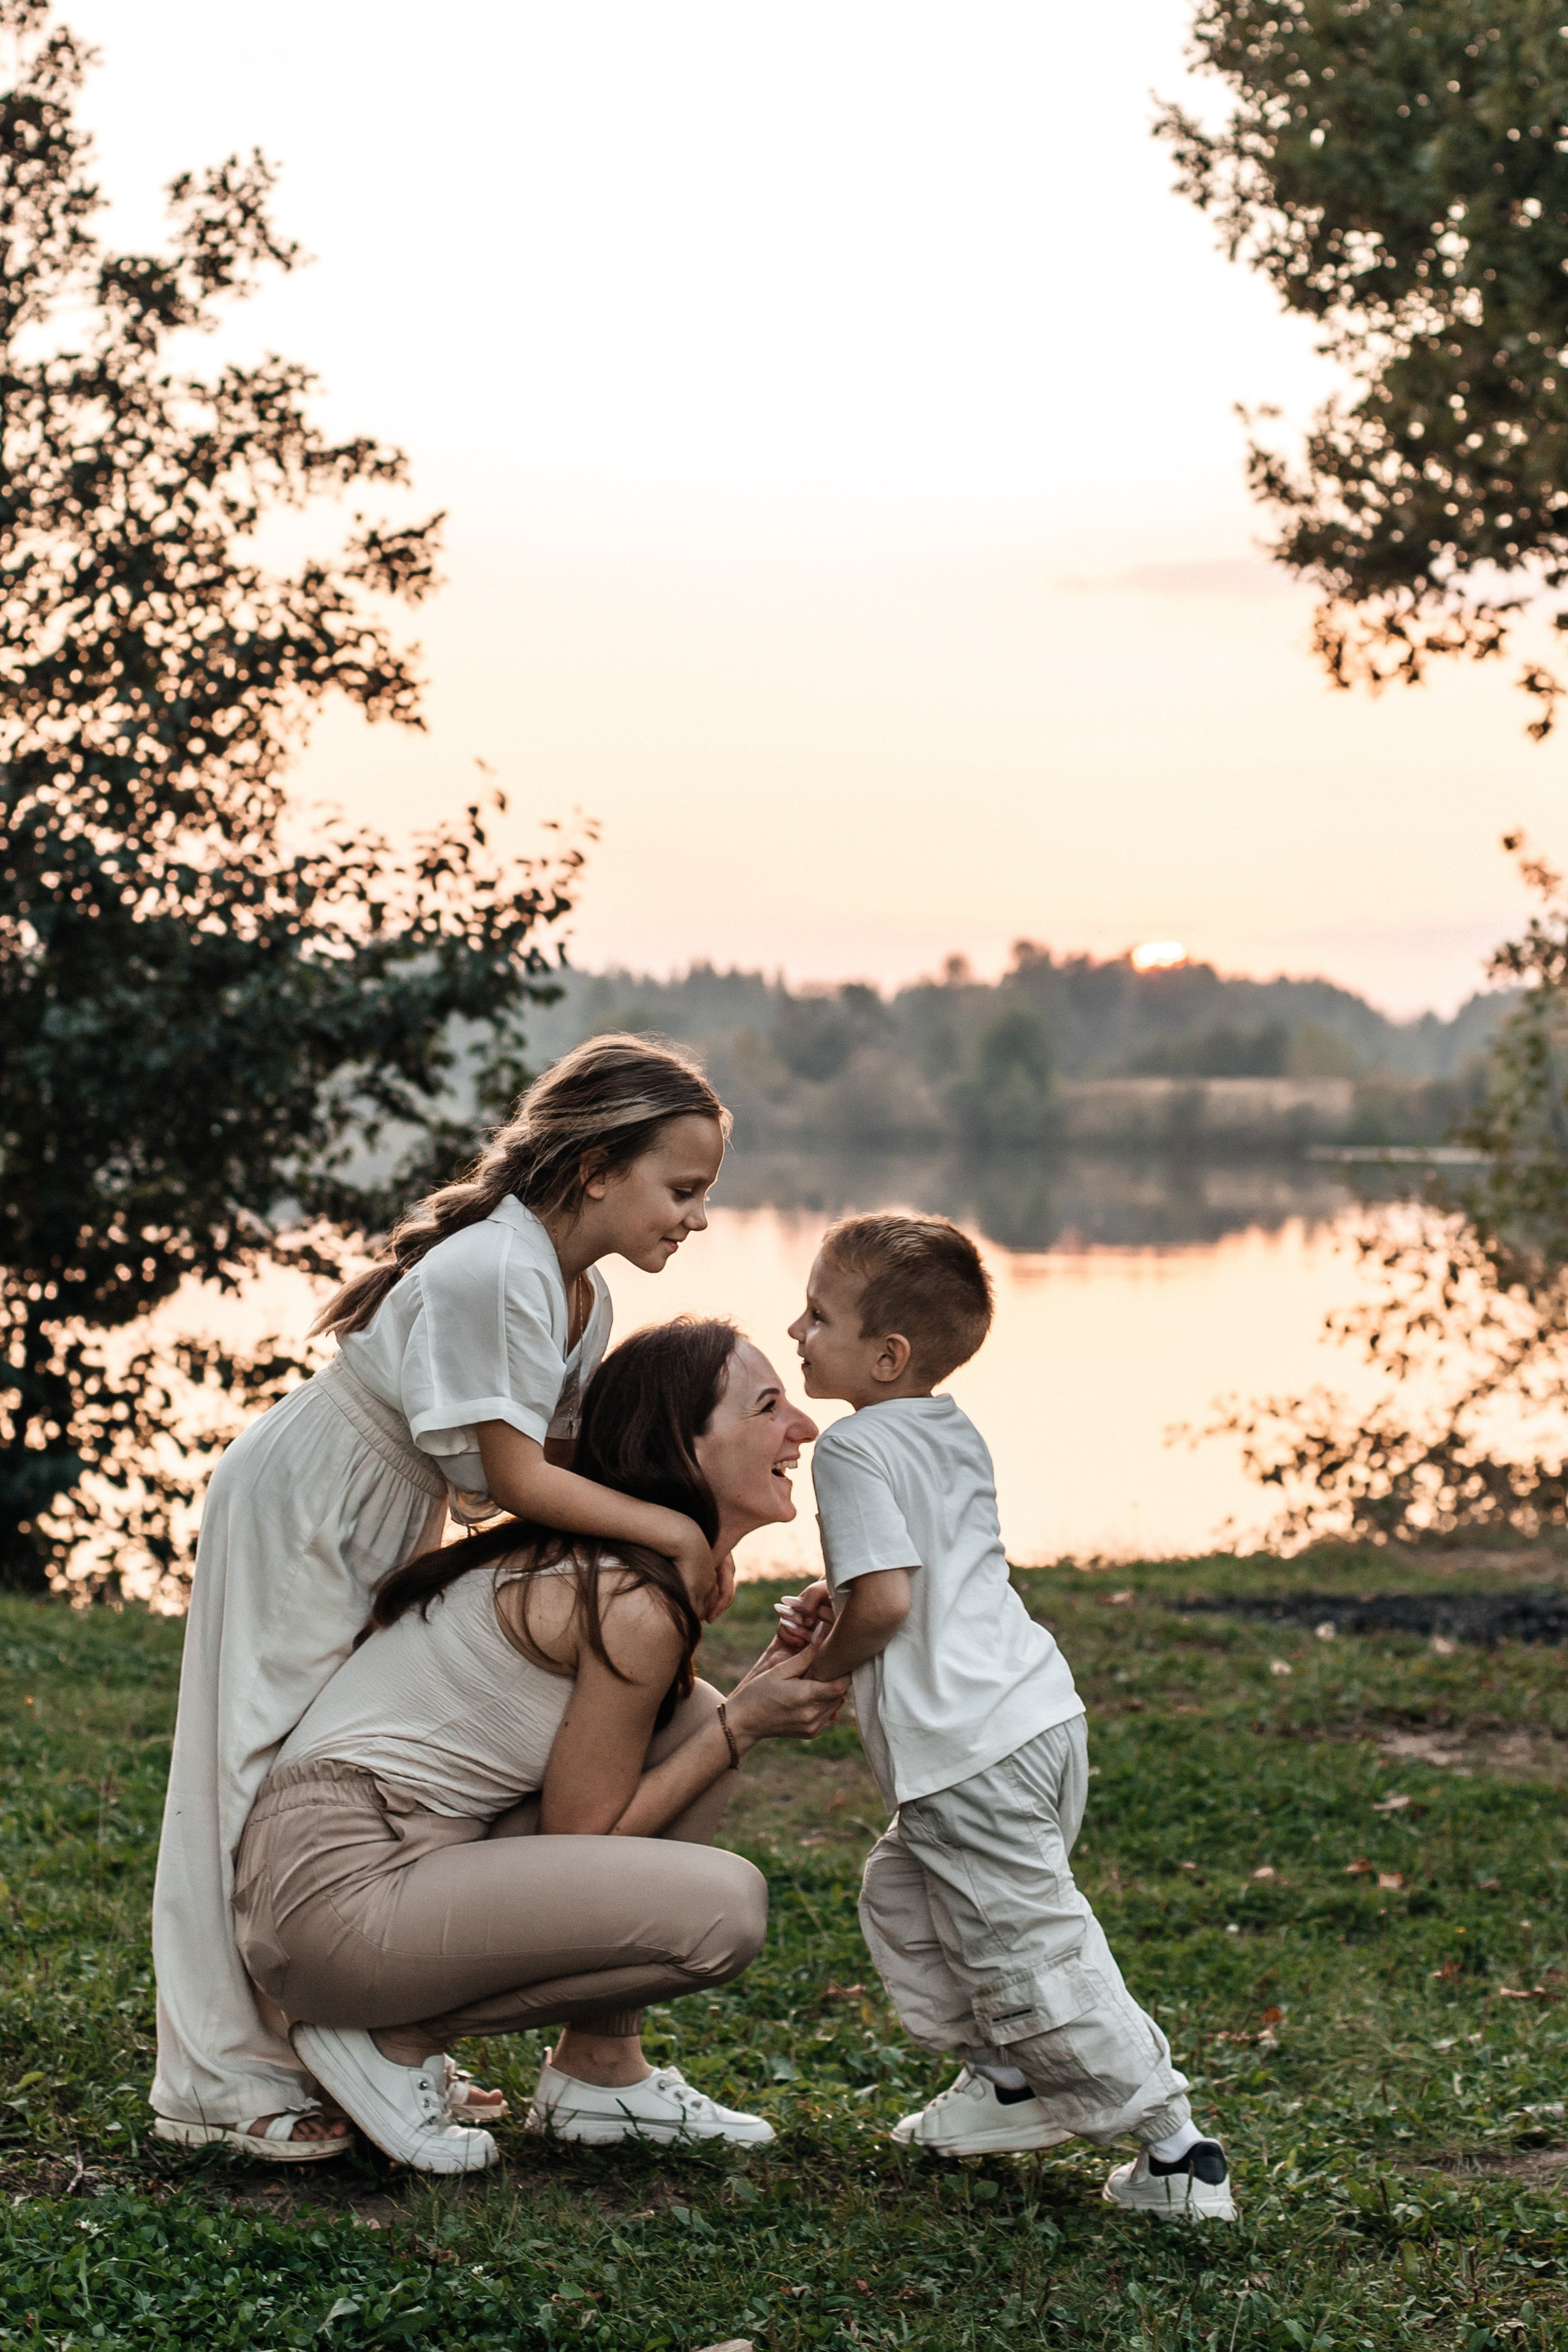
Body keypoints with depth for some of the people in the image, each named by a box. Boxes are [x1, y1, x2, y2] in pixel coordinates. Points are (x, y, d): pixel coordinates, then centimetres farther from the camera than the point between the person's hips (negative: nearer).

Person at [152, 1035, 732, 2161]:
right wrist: (669, 1528, -25)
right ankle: (231, 2078, 3)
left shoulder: (583, 1296, 0)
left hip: (395, 1529, 10)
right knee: (270, 1781, -3)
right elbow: (514, 1476, -30)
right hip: (297, 1519, -10)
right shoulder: (492, 1273, -31)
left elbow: (562, 1454, -3)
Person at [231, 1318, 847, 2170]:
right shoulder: (636, 1606, -17)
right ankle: (396, 2035, -3)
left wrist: (769, 1680, 9)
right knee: (722, 1906, -19)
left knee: (688, 1719, 10)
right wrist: (744, 1723, -4)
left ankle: (600, 2070, 11)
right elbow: (583, 1833, -10)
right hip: (339, 1888, -10)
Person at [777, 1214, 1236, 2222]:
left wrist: (823, 1662, -3)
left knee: (1031, 1956, -3)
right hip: (1035, 1712, 10)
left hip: (970, 1749, -10)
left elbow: (887, 1602, -21)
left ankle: (1178, 2148, 0)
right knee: (903, 1898, 25)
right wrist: (838, 1603, 14)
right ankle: (1013, 2082, 29)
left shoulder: (856, 1449, -13)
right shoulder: (956, 1436, 14)